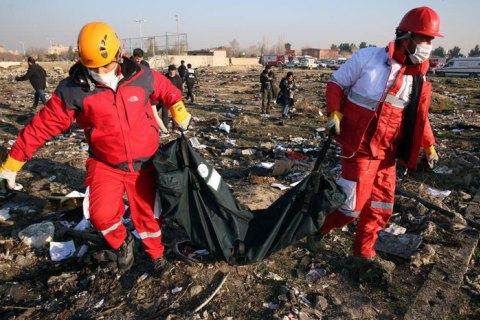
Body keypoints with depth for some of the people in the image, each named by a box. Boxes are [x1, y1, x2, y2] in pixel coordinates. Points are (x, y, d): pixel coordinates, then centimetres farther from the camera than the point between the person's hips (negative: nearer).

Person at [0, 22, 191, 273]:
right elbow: (42, 126, -8)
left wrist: (181, 116, 8)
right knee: (101, 215, -19)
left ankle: (156, 255, 41)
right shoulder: (73, 90, -13)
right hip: (105, 165, -1)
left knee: (146, 214, 12)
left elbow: (168, 91, 9)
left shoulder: (142, 77, -10)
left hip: (144, 163, 1)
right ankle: (121, 243, 16)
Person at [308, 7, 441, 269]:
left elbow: (418, 117, 18)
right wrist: (334, 112, -16)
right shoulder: (368, 57, -9)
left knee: (381, 206, 13)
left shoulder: (419, 80, 7)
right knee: (353, 206, -4)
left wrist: (429, 145, 9)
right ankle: (316, 229, 24)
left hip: (386, 153, 7)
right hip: (360, 147, -6)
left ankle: (364, 250, 34)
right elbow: (336, 83, -1)